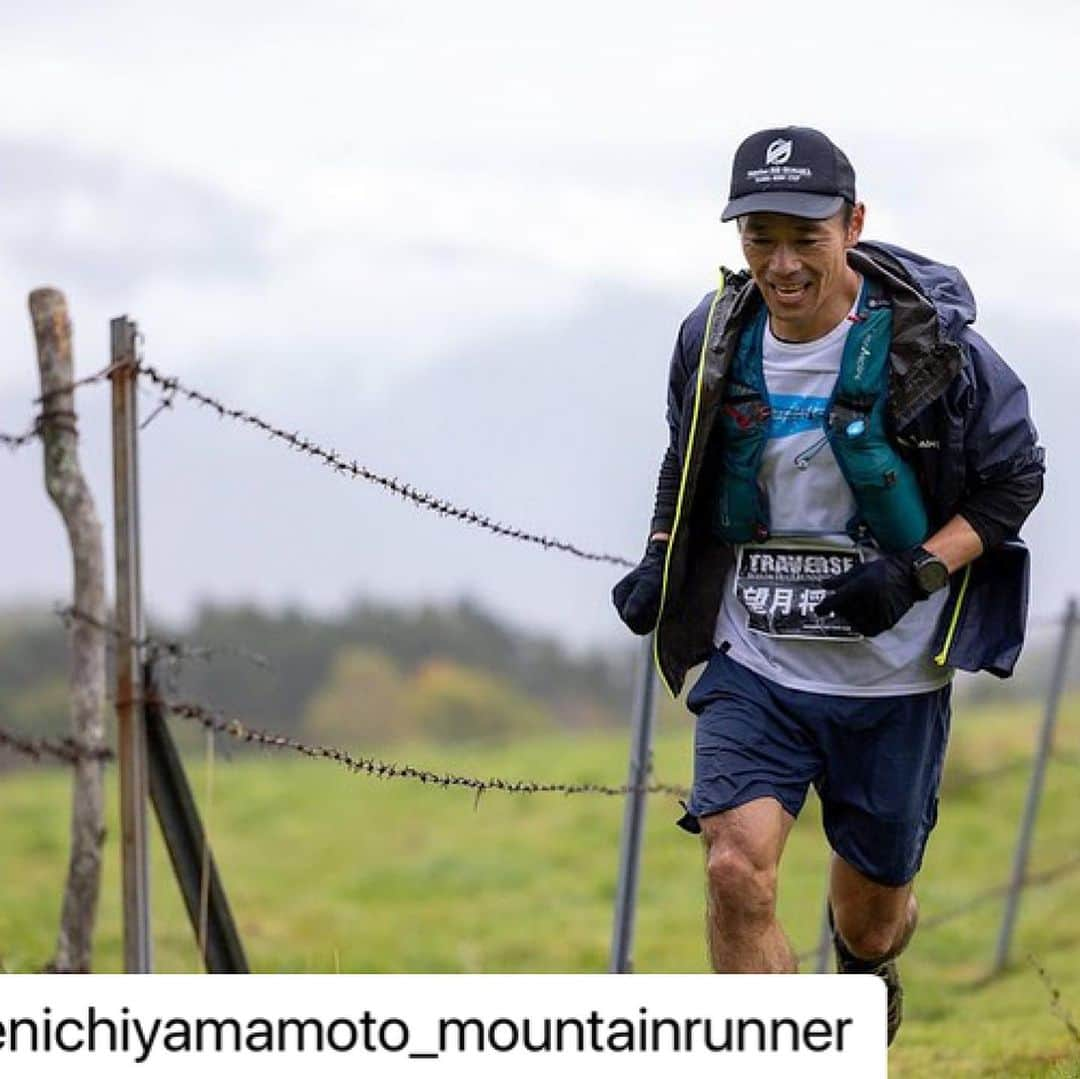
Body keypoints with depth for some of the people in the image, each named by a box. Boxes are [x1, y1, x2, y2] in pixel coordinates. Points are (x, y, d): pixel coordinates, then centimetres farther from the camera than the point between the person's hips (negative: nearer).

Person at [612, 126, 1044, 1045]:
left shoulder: (929, 343, -13)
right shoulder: (716, 338, -3)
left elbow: (1015, 478, -3)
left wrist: (918, 572, -18)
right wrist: (657, 564, -1)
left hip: (892, 682, -1)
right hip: (754, 668, 1)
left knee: (871, 912, 14)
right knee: (737, 869, -21)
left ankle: (867, 971, 53)